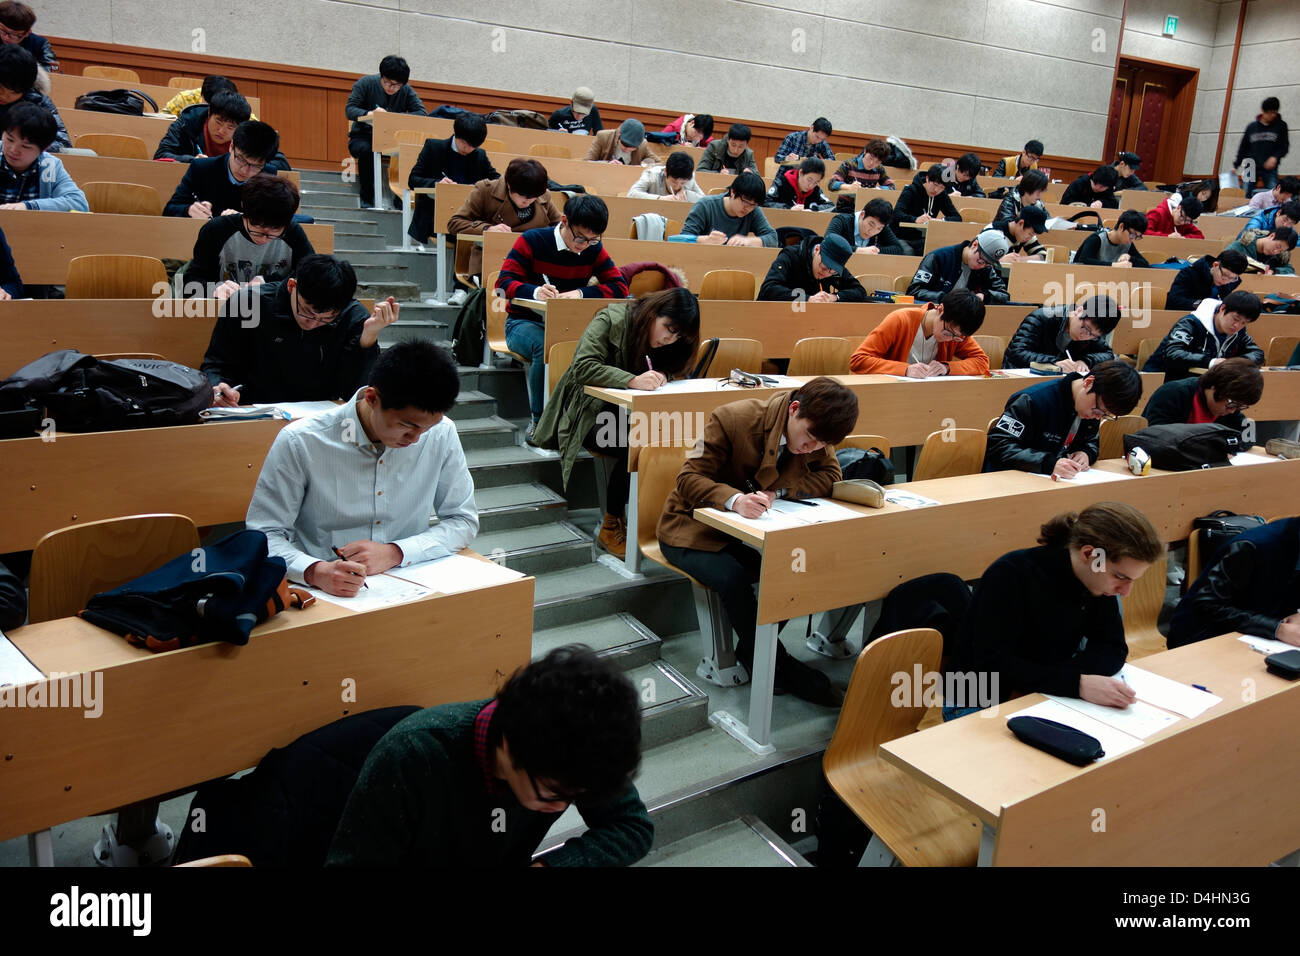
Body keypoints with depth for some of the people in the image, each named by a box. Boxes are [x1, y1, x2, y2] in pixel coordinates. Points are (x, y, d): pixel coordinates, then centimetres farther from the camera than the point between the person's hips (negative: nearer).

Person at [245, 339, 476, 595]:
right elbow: (264, 533, -7)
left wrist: (394, 553, -13)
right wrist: (316, 571, -27)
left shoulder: (441, 433, -4)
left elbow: (464, 521, 2)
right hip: (320, 593, 0)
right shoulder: (300, 442, -11)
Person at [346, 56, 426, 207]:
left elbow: (422, 113, -17)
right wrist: (369, 114, -38)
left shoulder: (406, 90, -3)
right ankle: (366, 197, -18)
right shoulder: (366, 83, -7)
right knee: (366, 150, -37)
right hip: (362, 137, -1)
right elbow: (349, 109, -15)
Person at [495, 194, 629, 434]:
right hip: (525, 322, -3)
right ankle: (539, 421, -20)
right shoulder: (532, 241, -8)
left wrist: (580, 293, -23)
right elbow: (503, 283, -15)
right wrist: (535, 292, -37)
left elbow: (620, 286, -6)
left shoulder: (594, 250, 3)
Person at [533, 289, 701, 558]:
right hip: (590, 413, -6)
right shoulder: (611, 321, -17)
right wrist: (633, 380, -41)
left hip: (628, 414, 6)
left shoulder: (669, 341, 3)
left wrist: (660, 376, -17)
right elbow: (583, 367, -28)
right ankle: (610, 528, -16)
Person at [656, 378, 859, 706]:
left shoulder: (816, 435, -6)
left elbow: (830, 474, -10)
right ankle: (777, 667, -14)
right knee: (732, 578, -33)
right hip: (694, 529, -5)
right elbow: (688, 478, -25)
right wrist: (734, 499, -45)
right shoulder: (732, 419, -25)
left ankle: (751, 651, -1)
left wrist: (778, 490, -27)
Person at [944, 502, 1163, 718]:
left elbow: (1113, 649, -4)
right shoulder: (1011, 575, -23)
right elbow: (992, 665, -26)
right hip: (977, 706, -5)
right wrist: (1077, 683, -37)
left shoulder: (1098, 580, -3)